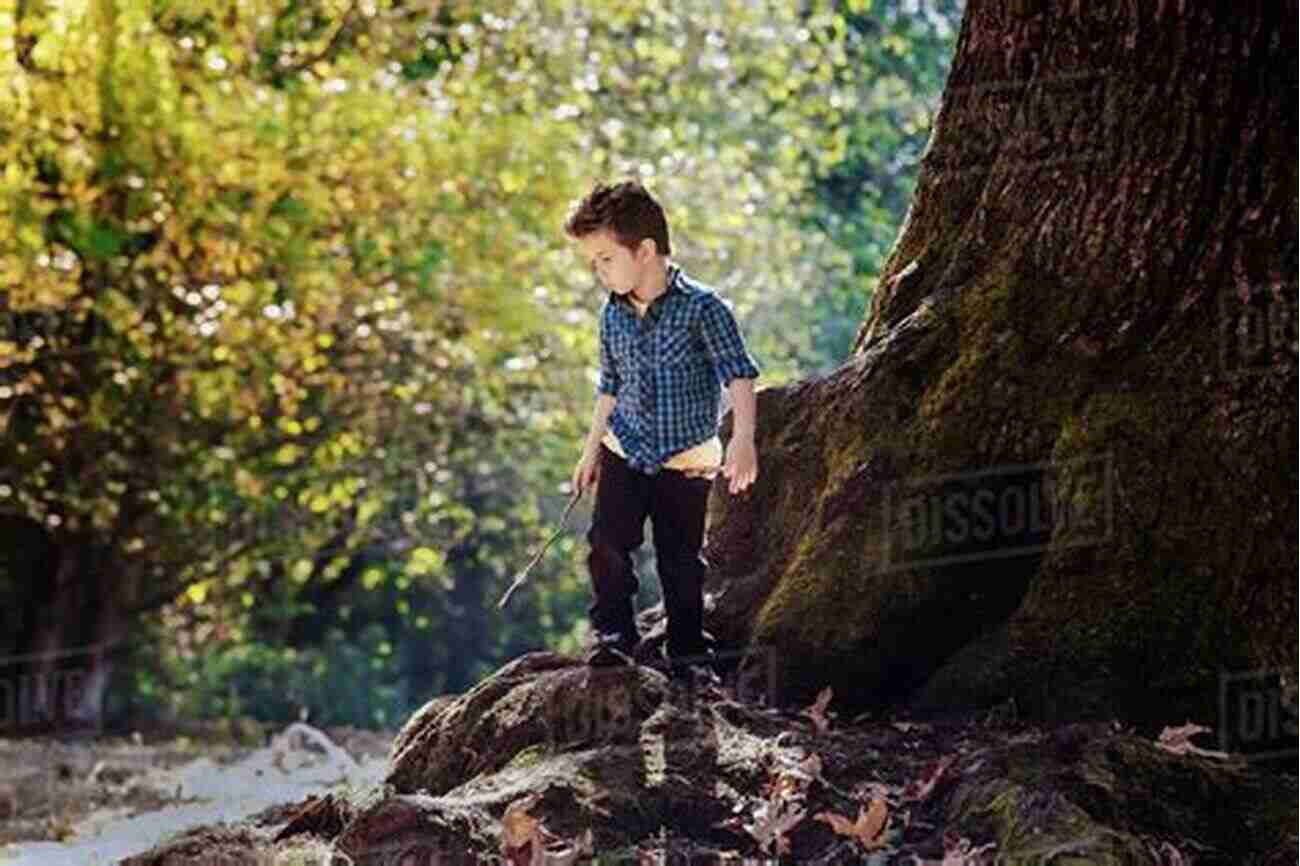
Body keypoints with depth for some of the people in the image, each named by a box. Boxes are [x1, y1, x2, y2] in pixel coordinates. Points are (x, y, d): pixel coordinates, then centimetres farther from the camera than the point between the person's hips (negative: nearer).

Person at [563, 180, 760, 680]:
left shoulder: (701, 308, -15)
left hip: (687, 461, -4)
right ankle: (613, 633, 3)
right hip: (626, 452, 4)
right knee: (607, 541, -13)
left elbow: (738, 374, -19)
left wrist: (743, 439, -32)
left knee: (681, 562, 4)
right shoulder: (613, 315, 3)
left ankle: (687, 652, 19)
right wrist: (592, 450, 20)